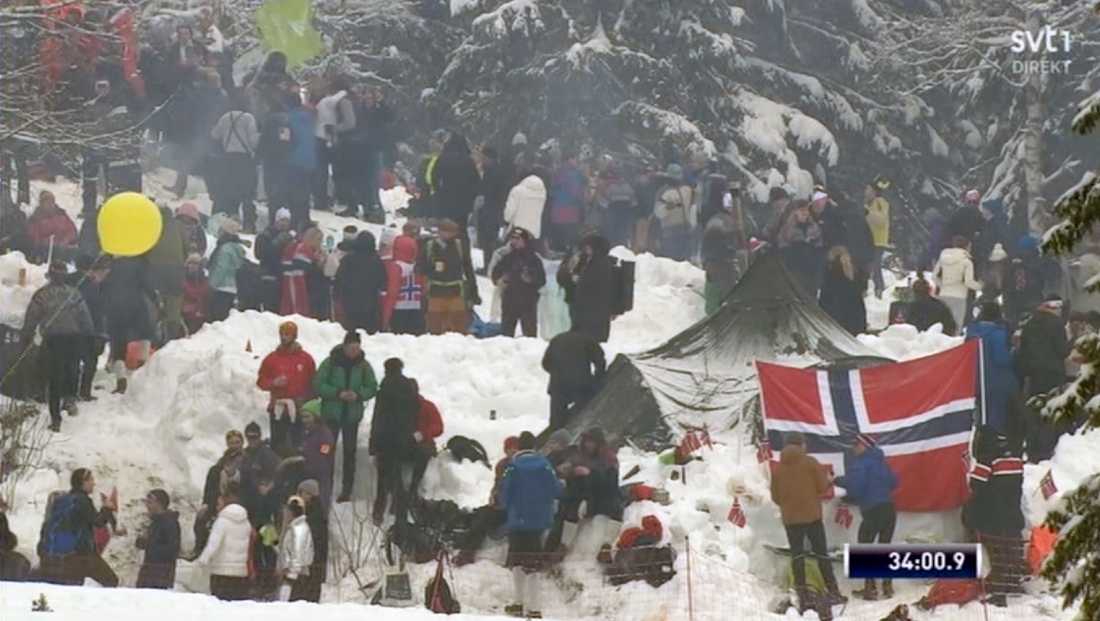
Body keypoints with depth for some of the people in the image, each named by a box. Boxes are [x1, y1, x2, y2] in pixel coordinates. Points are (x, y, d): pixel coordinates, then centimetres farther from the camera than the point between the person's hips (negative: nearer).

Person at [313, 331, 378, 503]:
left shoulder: (363, 365, 0)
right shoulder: (331, 362, -8)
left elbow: (372, 388, 5)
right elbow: (318, 385, -9)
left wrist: (358, 395, -15)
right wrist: (338, 393, -20)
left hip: (352, 415, 2)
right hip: (331, 413, -2)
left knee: (350, 452, 5)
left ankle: (347, 490, 11)